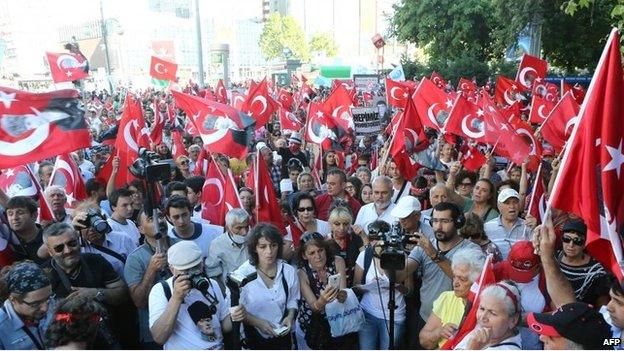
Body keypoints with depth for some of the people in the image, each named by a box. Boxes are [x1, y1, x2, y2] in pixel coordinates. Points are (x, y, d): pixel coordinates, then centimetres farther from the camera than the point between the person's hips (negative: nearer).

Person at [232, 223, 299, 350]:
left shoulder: (289, 271, -8)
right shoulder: (242, 274, -18)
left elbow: (292, 300, 6)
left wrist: (290, 316, -11)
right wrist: (257, 322, -23)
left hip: (282, 335, 3)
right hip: (254, 339, -3)